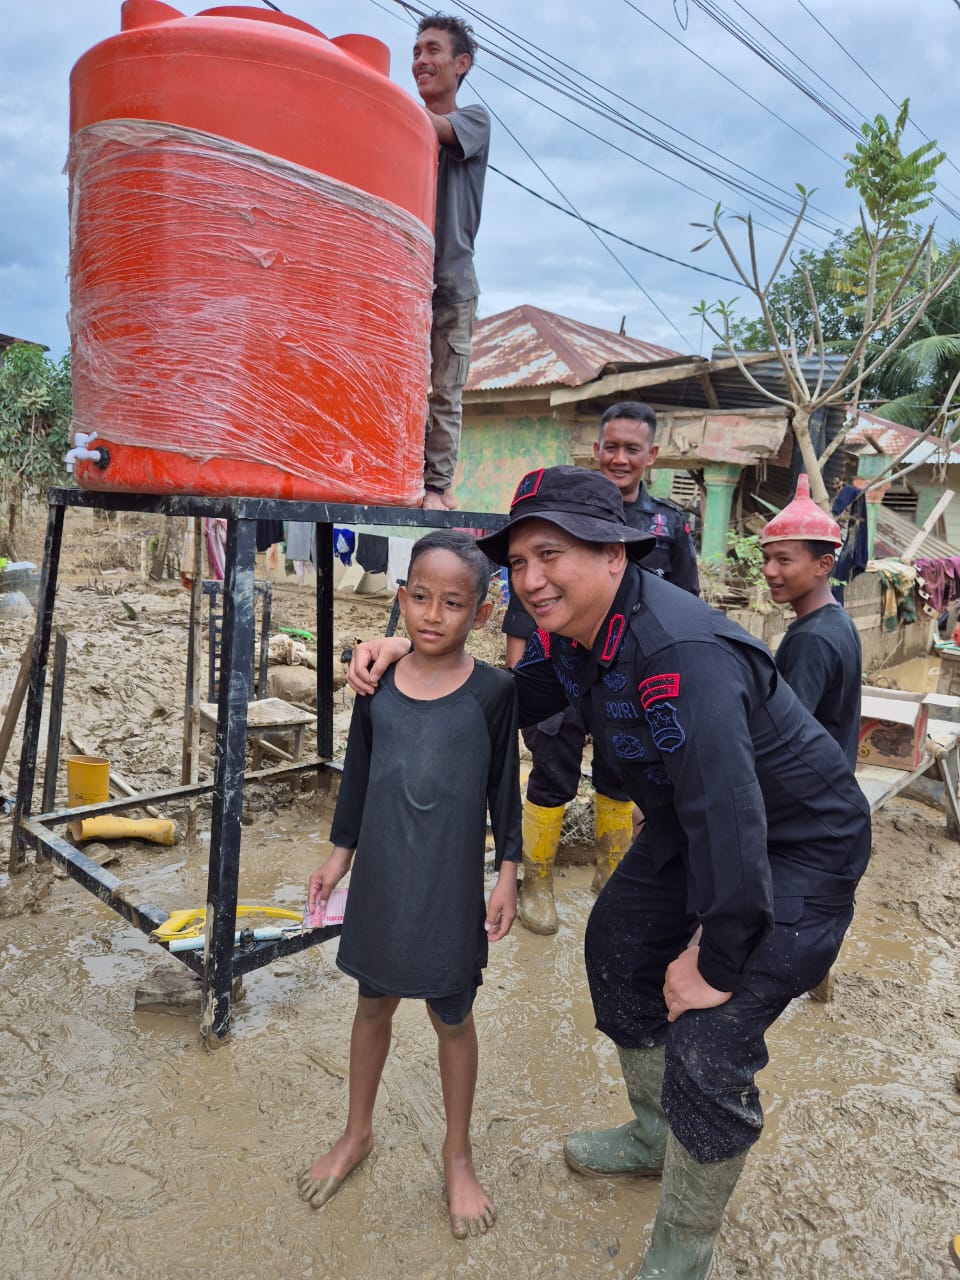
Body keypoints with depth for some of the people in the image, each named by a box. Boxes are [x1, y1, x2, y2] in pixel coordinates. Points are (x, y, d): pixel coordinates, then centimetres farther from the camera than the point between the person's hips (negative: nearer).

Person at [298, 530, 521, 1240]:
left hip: (451, 886, -2)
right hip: (380, 876, 3)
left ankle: (458, 1153, 37)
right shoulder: (378, 684, -5)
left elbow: (504, 789, -5)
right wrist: (339, 854, 9)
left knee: (452, 1016, 14)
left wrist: (508, 874, -4)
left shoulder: (494, 690, -12)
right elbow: (358, 774, 5)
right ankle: (358, 1133, 44)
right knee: (374, 1002, 20)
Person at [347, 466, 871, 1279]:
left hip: (798, 845, -9)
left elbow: (730, 816, -37)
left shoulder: (679, 654, -37)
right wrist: (412, 656, -5)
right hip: (692, 824, 9)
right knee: (617, 946, 19)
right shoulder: (570, 630, -7)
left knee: (709, 1045, -12)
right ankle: (658, 1137, 44)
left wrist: (715, 960, -24)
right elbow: (515, 702, 7)